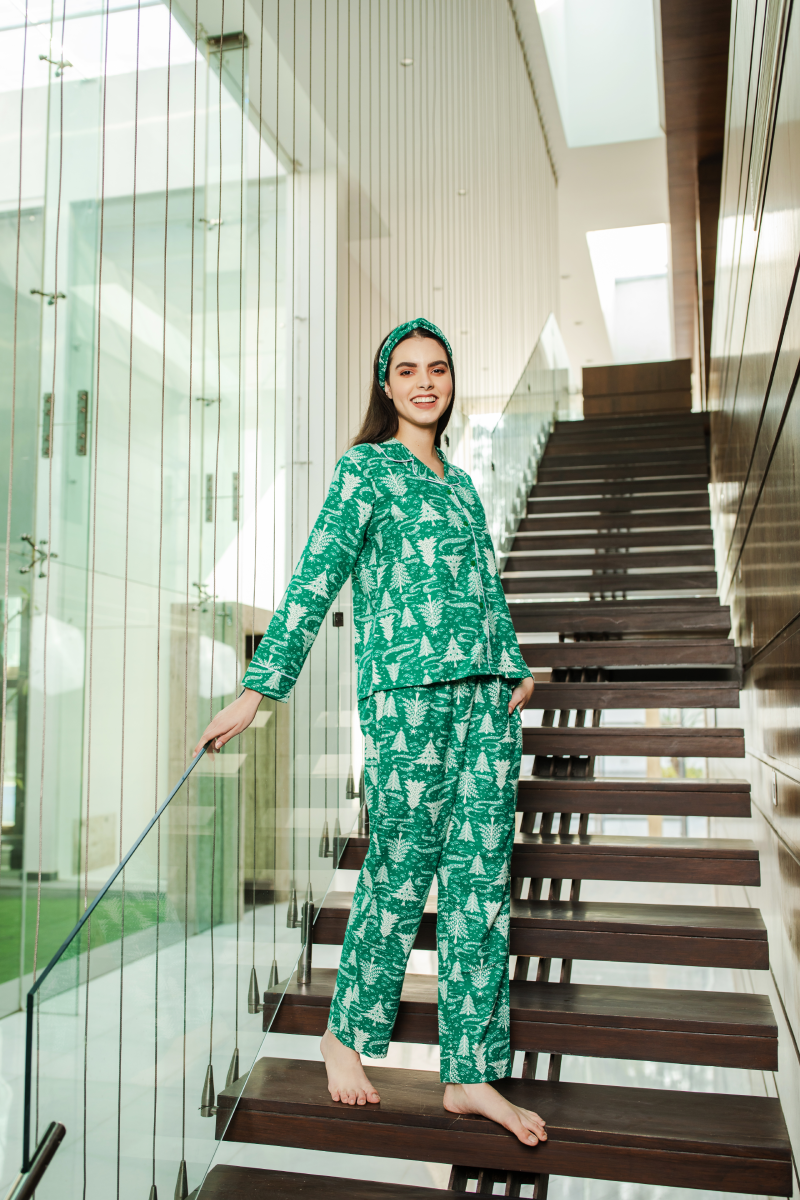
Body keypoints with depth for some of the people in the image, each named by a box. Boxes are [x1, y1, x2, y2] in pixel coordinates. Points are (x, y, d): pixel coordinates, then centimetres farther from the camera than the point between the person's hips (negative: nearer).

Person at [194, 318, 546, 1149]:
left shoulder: (462, 483, 23)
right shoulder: (366, 467, 4)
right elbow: (315, 579, -5)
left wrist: (515, 670, 14)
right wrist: (258, 689, -10)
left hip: (485, 690, 6)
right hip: (407, 690, -6)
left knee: (483, 876, 4)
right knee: (401, 871, -1)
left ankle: (472, 1073, 13)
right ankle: (346, 1034, 23)